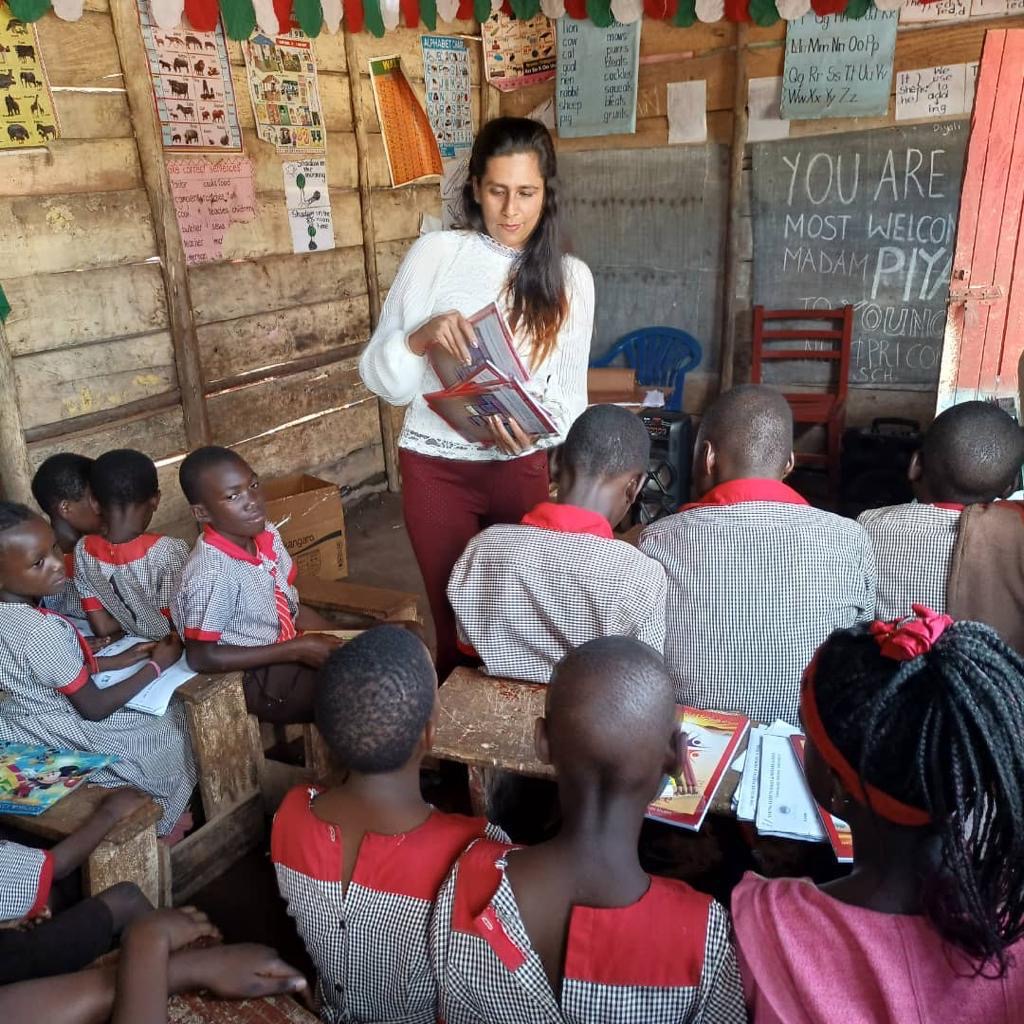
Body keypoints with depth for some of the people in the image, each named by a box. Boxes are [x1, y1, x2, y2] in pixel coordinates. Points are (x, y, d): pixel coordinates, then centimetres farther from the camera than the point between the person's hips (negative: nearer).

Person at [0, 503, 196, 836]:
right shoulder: (40, 631, -34)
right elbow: (94, 708, -24)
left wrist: (116, 661, 1)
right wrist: (156, 667, -13)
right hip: (70, 737, -8)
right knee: (172, 732, 11)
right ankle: (163, 823, 28)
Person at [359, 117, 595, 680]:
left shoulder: (569, 277, 0)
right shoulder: (433, 253, -5)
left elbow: (571, 394, 2)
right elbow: (381, 377, -5)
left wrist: (538, 426, -20)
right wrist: (423, 336, -25)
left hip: (522, 468, 1)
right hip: (436, 468, -1)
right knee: (456, 619, 10)